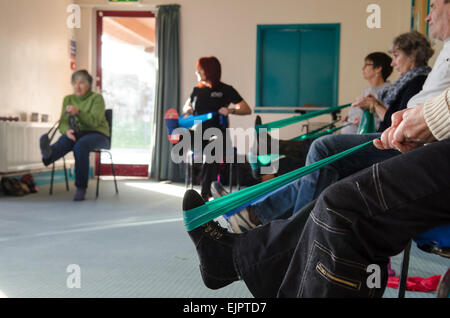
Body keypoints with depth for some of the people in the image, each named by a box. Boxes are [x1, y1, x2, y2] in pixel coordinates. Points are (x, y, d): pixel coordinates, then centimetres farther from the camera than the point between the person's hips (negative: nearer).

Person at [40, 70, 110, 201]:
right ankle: (48, 155, -68)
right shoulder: (68, 99, 10)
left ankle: (81, 188, -36)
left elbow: (94, 121, -19)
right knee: (63, 141, -32)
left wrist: (78, 112, -36)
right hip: (76, 133, 4)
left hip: (97, 134, -3)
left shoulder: (97, 98, -4)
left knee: (80, 145, -37)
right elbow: (63, 122, 0)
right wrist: (67, 131, -25)